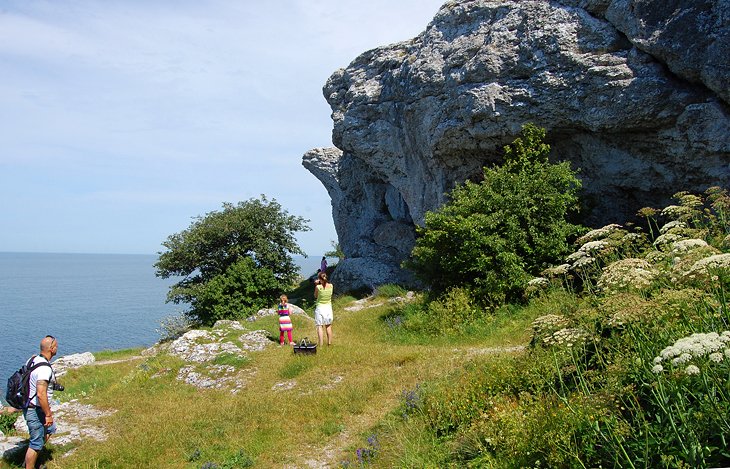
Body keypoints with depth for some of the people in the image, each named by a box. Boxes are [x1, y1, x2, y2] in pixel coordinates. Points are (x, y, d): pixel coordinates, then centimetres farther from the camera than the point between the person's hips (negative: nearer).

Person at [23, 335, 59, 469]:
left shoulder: (33, 359, 1)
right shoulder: (45, 369, -28)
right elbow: (41, 394, -31)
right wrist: (48, 414, -22)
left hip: (28, 405, 10)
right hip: (35, 411, -10)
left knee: (50, 429, 25)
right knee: (36, 443, 4)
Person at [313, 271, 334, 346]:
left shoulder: (318, 287, -15)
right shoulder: (331, 286, -5)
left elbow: (315, 296, 2)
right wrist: (321, 283, 10)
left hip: (320, 308, -4)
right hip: (328, 307, 4)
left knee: (320, 326, 0)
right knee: (328, 326, 16)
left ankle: (320, 344, -3)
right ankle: (329, 342, 21)